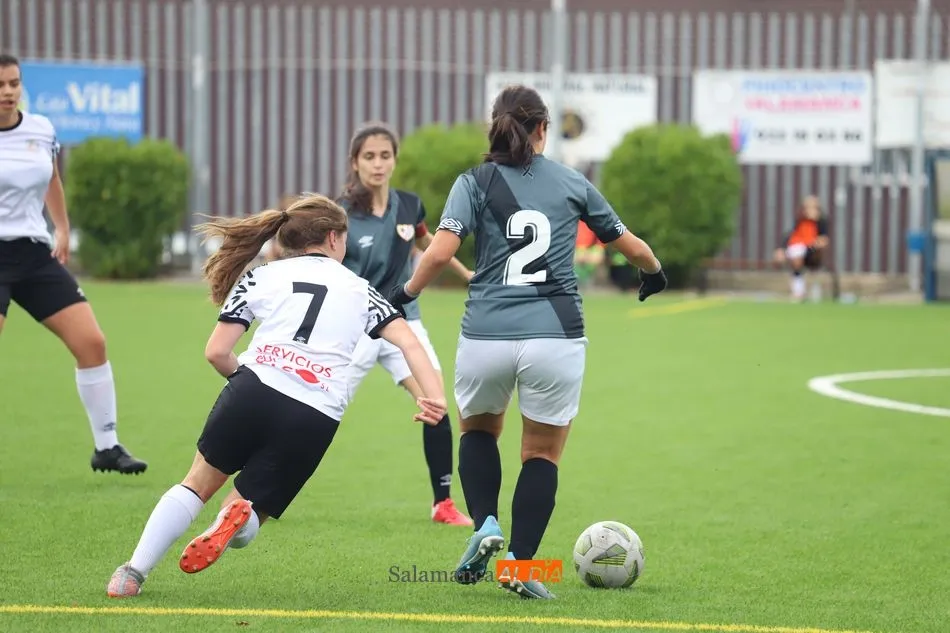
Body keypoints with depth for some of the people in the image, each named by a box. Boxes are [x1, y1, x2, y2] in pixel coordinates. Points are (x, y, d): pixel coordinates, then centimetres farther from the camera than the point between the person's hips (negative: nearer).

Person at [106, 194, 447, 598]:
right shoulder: (358, 290, 21)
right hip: (315, 422, 1)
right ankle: (240, 514, -21)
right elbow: (407, 341, 8)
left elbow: (216, 352, 11)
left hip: (254, 394, -1)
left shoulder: (262, 277, 17)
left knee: (198, 483, 18)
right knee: (247, 516, 15)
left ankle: (134, 572, 4)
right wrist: (433, 395, -4)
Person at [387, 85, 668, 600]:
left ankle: (486, 525, 6)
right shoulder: (572, 184, 9)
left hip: (486, 338, 0)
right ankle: (520, 564, 2)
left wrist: (407, 292, 6)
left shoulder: (474, 182, 4)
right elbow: (630, 246, 20)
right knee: (543, 454, 13)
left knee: (478, 429, 26)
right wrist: (654, 273, 41)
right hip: (555, 339, 0)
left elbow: (441, 251, -11)